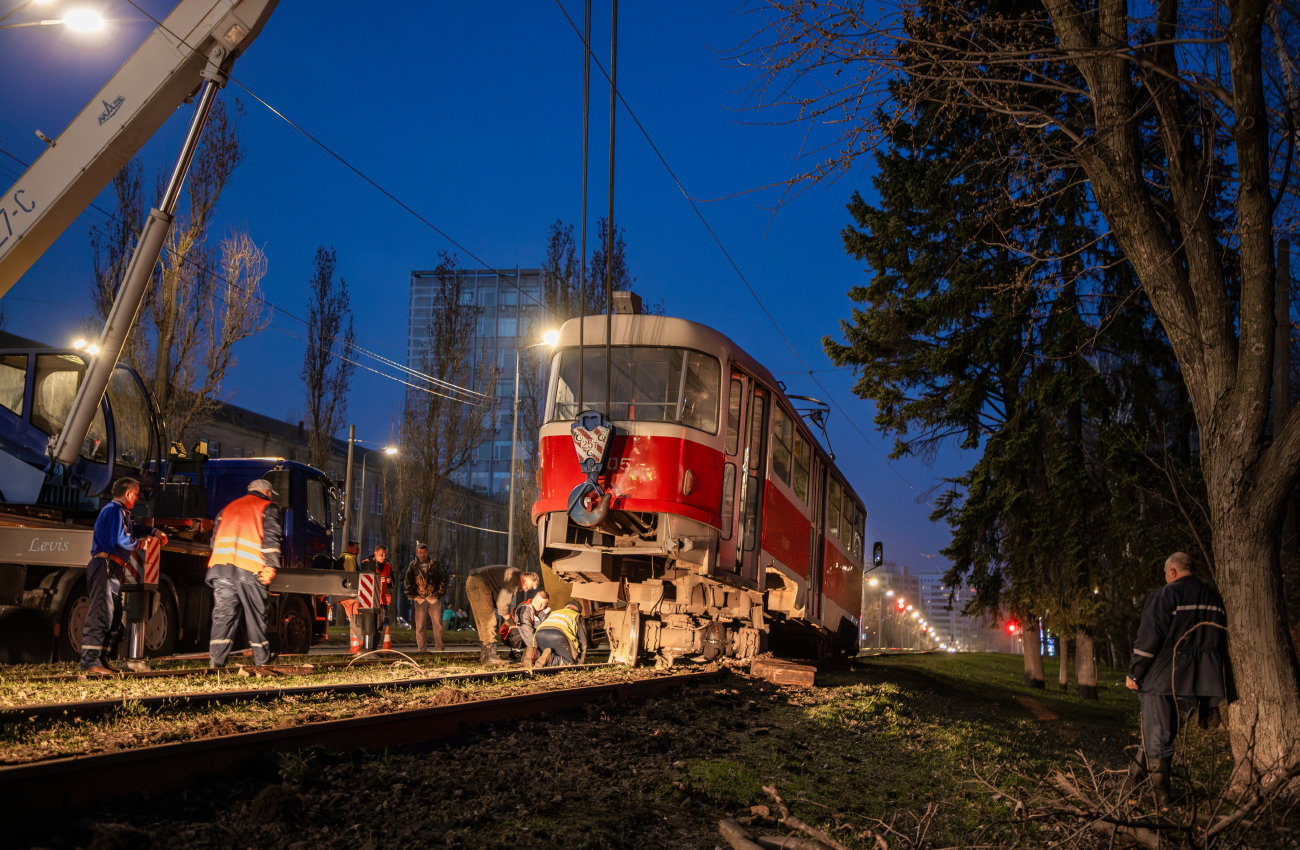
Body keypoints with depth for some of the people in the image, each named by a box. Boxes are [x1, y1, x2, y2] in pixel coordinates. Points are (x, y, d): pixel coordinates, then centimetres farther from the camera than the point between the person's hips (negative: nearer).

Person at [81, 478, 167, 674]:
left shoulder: (120, 512, 24)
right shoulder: (114, 510, -9)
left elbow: (133, 527, 41)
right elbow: (119, 540, -19)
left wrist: (154, 532, 26)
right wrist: (138, 543, 0)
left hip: (112, 569, 11)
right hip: (105, 566, -11)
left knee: (114, 617, 12)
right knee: (101, 614, -15)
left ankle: (100, 659, 14)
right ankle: (90, 660, -18)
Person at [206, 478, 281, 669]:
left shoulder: (227, 508, 29)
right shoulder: (268, 508, 13)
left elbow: (215, 539, 25)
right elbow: (270, 537, -2)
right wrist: (271, 567, -8)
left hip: (220, 565, 4)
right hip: (249, 569, -4)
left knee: (223, 614, 1)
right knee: (256, 616, 6)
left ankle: (216, 660, -11)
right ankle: (262, 662, 13)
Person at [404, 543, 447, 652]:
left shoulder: (435, 565, 9)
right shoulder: (413, 566, 9)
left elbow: (443, 579, 11)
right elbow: (406, 582, 7)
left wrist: (439, 592, 2)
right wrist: (412, 594, -2)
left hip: (434, 598, 0)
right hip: (419, 599, 0)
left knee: (437, 623, -4)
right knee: (419, 625, 1)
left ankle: (438, 647, 1)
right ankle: (420, 648, 6)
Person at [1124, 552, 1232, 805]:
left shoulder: (1164, 596, -9)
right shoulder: (1215, 600, 13)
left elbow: (1148, 638, -13)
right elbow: (1223, 640, 18)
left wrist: (1134, 673, -5)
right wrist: (1220, 684, 23)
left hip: (1162, 679, -6)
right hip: (1198, 682, 6)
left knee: (1156, 737, 1)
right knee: (1167, 733, 16)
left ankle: (1161, 795, 3)